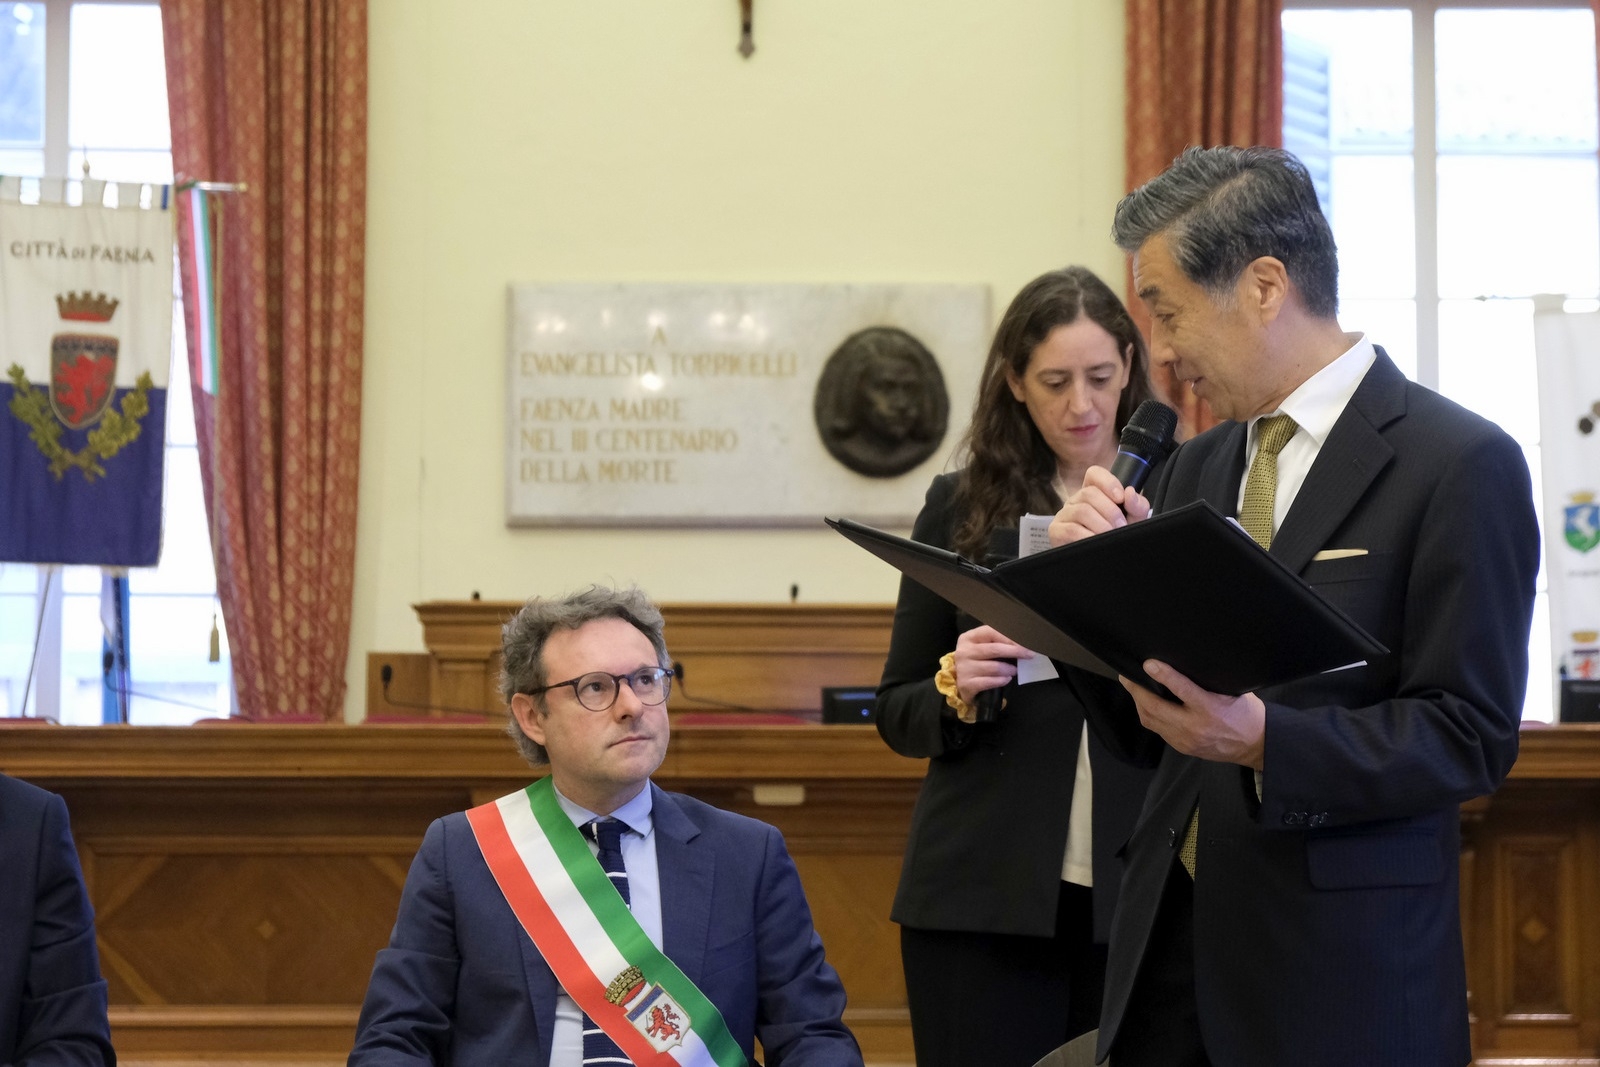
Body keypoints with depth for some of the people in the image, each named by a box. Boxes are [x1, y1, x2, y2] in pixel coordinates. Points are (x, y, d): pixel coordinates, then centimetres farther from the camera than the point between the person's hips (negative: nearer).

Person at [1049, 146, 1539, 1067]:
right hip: (1172, 942, 6)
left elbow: (1471, 735, -12)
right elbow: (1146, 732, 13)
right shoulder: (1196, 471, 13)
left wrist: (1264, 740, -25)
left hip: (1345, 969, -5)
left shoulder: (1461, 465, -8)